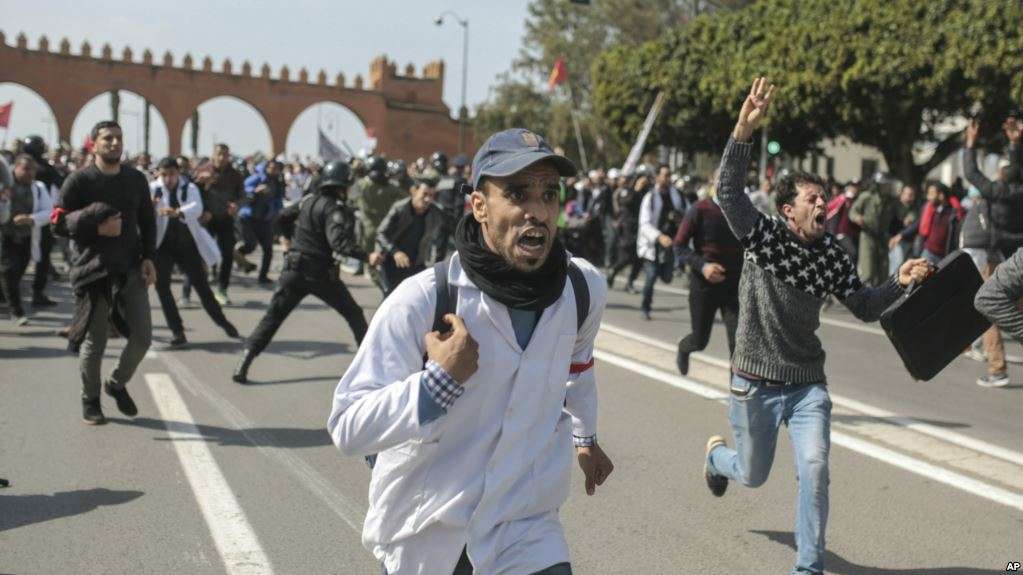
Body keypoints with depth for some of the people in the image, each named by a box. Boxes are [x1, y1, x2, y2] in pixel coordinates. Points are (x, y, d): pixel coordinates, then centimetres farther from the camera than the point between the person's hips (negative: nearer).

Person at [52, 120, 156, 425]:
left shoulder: (136, 179, 9)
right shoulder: (79, 181, -5)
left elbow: (147, 222, 15)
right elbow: (58, 223, -6)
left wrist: (148, 258, 4)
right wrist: (97, 229, -17)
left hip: (131, 270, 4)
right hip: (93, 271, -4)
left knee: (142, 337, 2)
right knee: (94, 342, 3)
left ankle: (117, 384, 28)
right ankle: (90, 400, 24)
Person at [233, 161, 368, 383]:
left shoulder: (308, 200, 7)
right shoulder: (335, 209, -13)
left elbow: (282, 217, 19)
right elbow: (339, 242, -28)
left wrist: (287, 239, 34)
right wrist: (366, 255, -31)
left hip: (294, 270, 5)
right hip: (321, 273, -5)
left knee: (272, 318, 5)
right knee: (354, 315, 12)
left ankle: (243, 365, -7)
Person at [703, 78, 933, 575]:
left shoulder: (832, 256, -2)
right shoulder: (762, 236, -13)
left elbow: (864, 307, 5)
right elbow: (728, 191, -27)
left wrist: (899, 283, -14)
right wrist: (744, 130, -40)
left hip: (808, 384, 2)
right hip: (756, 382, -2)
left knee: (814, 469, -14)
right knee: (753, 475, 14)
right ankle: (717, 454, 53)